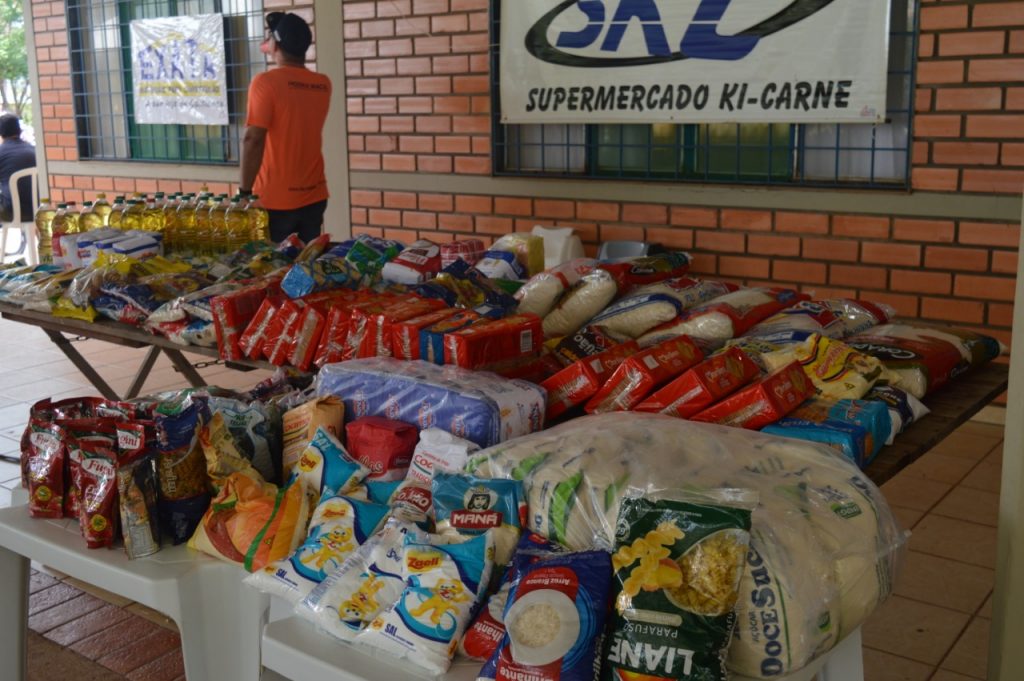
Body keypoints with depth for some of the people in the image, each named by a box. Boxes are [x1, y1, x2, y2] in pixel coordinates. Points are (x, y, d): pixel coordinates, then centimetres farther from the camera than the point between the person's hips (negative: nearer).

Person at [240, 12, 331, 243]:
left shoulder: (265, 82, -12)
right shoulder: (323, 84, 6)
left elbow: (253, 140, -18)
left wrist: (245, 191, -11)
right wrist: (278, 57, 24)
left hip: (276, 200, -5)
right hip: (315, 196, 6)